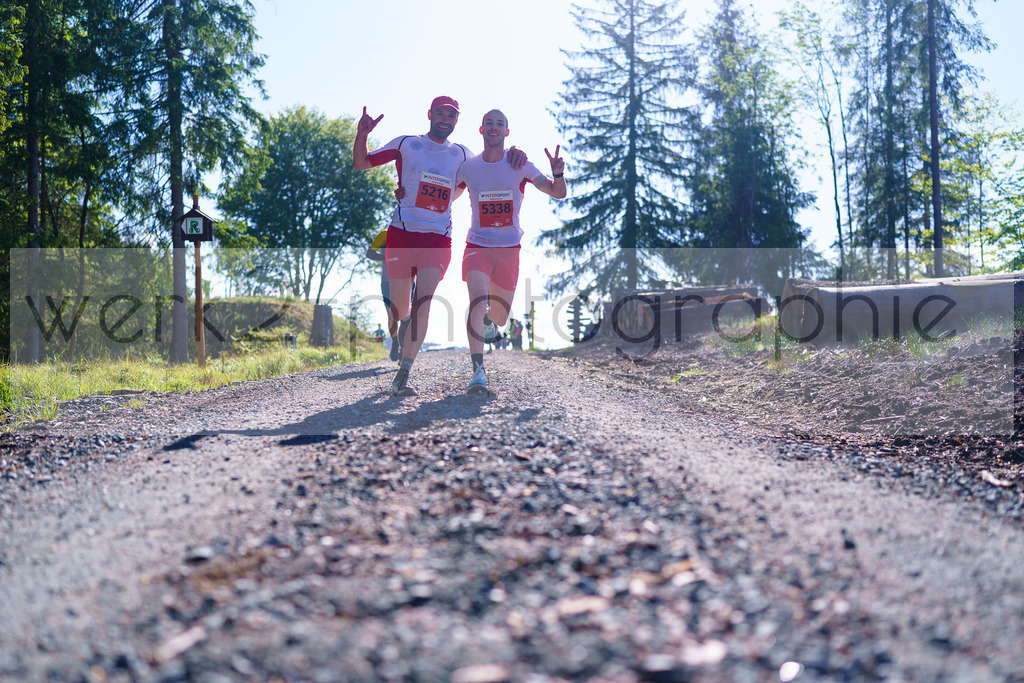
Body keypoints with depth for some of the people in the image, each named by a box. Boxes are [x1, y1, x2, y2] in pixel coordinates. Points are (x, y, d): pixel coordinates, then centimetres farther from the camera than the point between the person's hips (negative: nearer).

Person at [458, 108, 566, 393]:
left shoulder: (520, 165, -2)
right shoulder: (468, 167, 0)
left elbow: (558, 194, 1)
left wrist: (558, 174, -21)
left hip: (509, 249, 1)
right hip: (477, 246, -1)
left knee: (499, 319, 9)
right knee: (478, 297, -27)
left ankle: (485, 316, 48)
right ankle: (478, 370, -27)